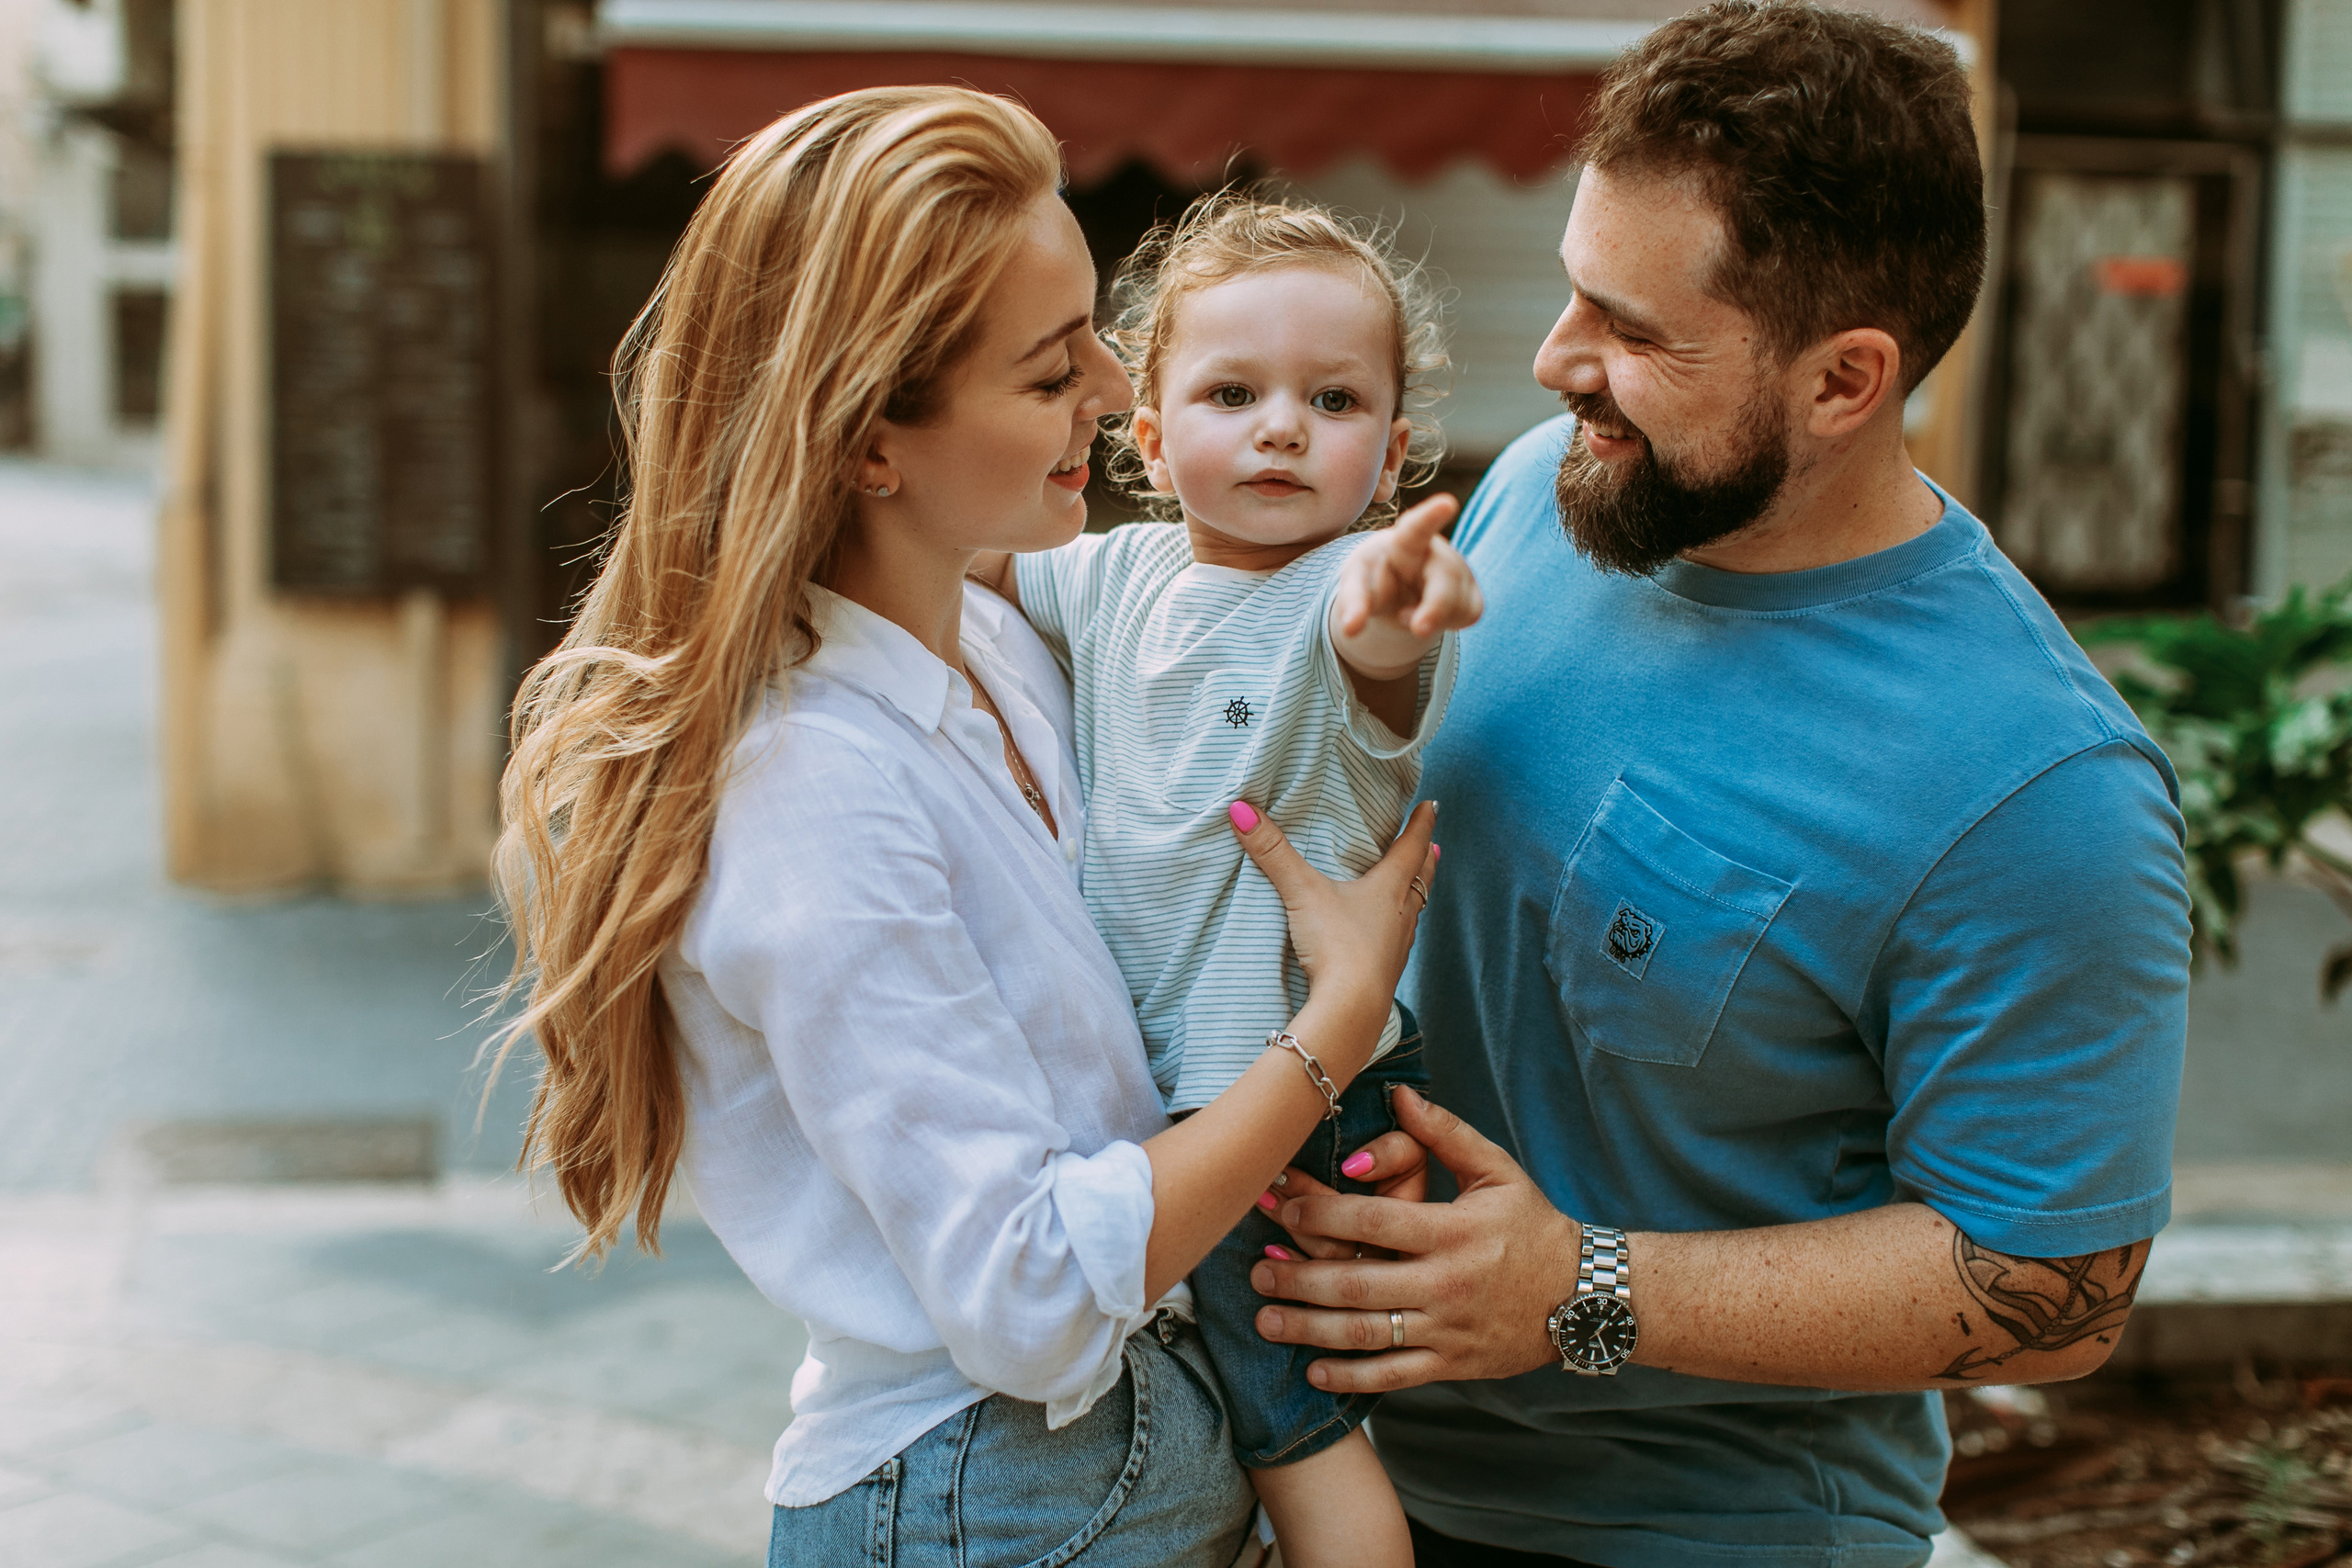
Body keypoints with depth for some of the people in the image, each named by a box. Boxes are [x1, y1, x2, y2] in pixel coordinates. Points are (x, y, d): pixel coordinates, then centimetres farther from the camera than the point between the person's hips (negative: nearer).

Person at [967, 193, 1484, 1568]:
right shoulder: (1119, 576, 1)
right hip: (1146, 1076, 7)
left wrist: (1398, 608, -68)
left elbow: (1375, 640, -45)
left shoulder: (1355, 590, -21)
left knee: (1291, 1421, 1)